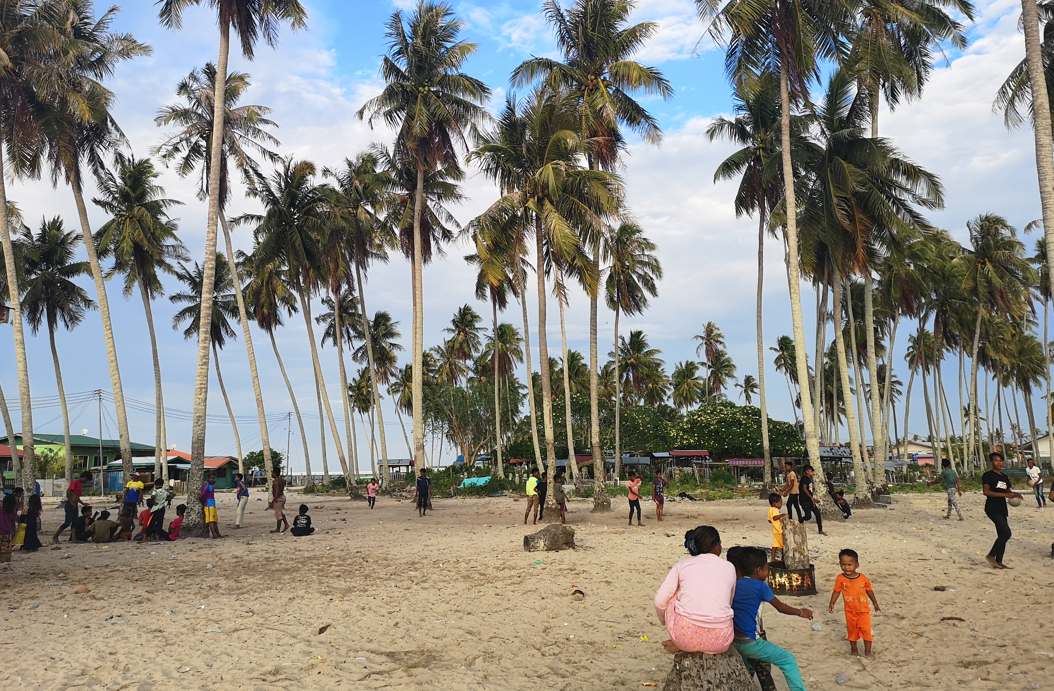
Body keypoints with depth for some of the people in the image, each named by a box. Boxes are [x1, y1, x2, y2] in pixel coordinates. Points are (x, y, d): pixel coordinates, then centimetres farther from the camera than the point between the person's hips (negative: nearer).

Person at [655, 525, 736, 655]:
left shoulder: (682, 565, 6)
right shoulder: (729, 568, 9)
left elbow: (660, 602, 5)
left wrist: (666, 622, 27)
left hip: (685, 637, -1)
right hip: (720, 642, 1)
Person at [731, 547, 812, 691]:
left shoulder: (736, 585, 8)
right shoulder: (760, 586, -9)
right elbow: (781, 608, 0)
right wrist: (801, 612, 15)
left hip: (734, 642, 7)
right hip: (750, 643, -7)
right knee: (788, 661, 7)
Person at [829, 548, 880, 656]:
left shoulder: (863, 578, -11)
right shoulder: (840, 578, -13)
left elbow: (869, 590, 4)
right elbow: (836, 591, -4)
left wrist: (875, 603, 13)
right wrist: (832, 604, -10)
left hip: (864, 610, -1)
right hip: (850, 611, 1)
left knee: (866, 630, -2)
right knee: (852, 631, 14)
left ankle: (867, 651, 14)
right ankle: (854, 649, 33)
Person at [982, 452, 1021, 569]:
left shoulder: (1004, 477, 17)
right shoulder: (988, 475, -7)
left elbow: (1007, 491, 25)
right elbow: (986, 492, -16)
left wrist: (1014, 494, 1)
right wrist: (1005, 495, -21)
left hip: (1002, 508, 8)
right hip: (992, 508, -8)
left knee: (1002, 535, 8)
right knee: (1006, 533, -17)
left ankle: (998, 562, 13)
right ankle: (991, 556, -7)